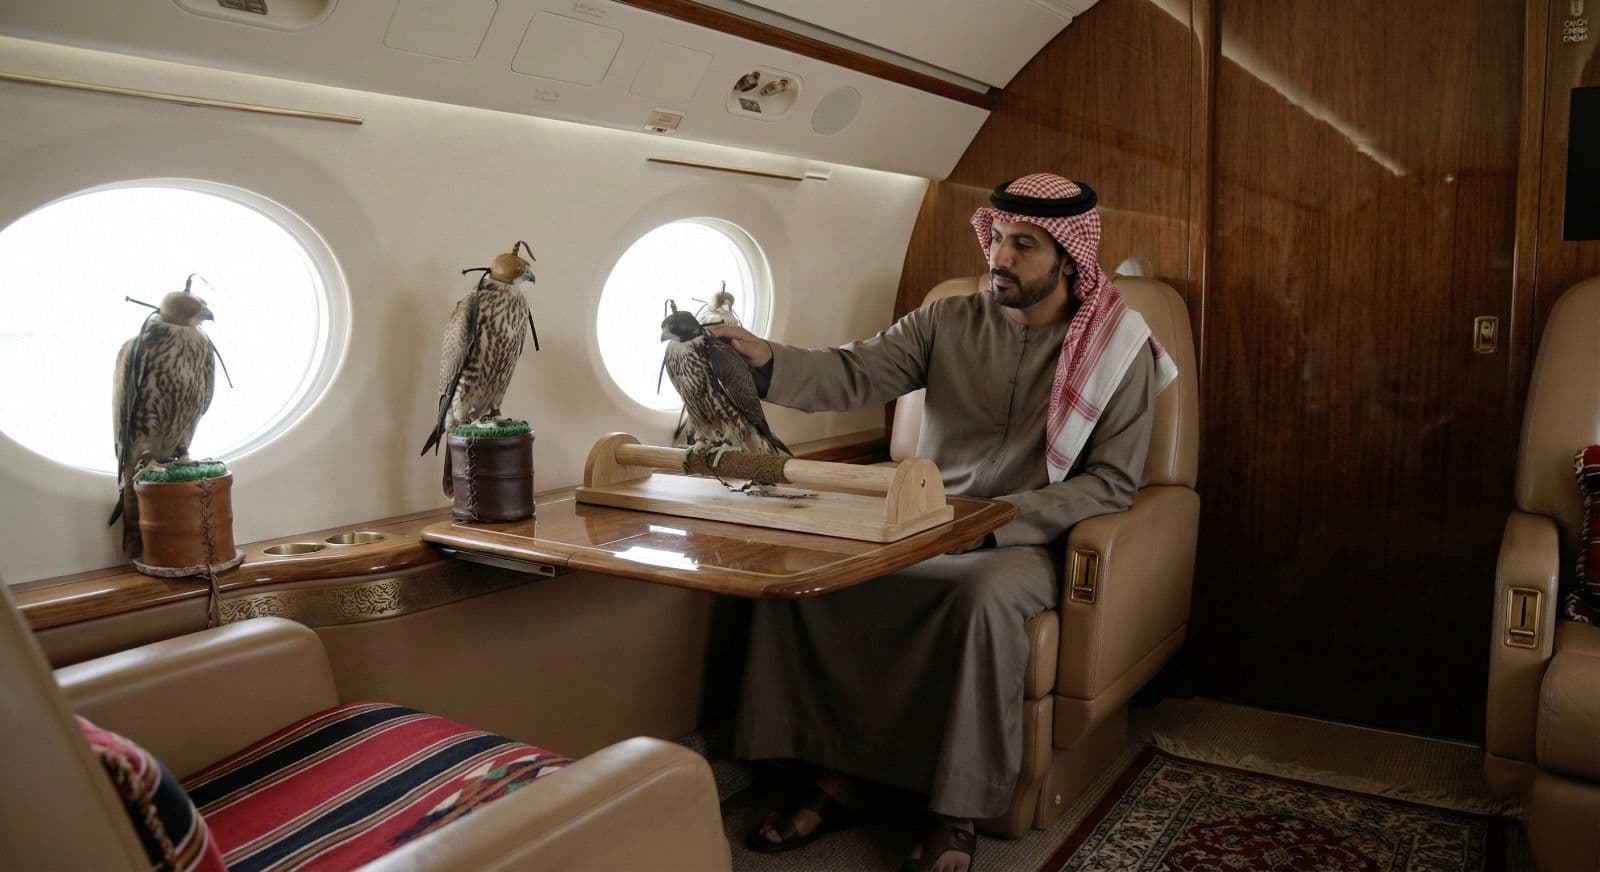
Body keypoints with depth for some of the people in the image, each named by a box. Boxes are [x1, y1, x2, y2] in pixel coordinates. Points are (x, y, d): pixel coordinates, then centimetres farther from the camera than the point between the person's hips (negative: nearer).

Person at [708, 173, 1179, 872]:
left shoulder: (1119, 350, -2)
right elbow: (856, 373, -7)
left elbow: (1111, 482, -7)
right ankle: (837, 777, -8)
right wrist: (769, 362, -27)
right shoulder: (948, 322, 5)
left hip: (1024, 542, -3)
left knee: (988, 596, -37)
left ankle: (956, 815, -20)